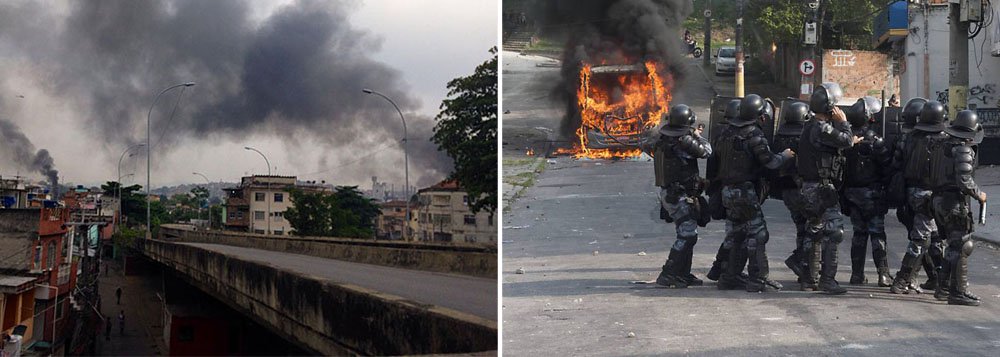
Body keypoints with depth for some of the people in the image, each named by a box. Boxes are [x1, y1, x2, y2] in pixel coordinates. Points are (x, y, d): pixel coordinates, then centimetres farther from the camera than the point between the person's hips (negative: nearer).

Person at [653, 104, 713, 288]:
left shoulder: (663, 141, 6)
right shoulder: (684, 141, -18)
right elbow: (706, 151, -7)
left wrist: (693, 136, 25)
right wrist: (698, 136, 10)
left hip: (668, 193, 9)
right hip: (681, 196, -9)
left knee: (687, 234, 17)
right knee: (687, 235, -8)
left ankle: (683, 274, 22)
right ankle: (668, 275, -10)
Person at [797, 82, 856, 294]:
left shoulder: (811, 127, 15)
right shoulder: (822, 128, -17)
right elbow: (846, 141, -17)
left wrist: (849, 141, 12)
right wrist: (843, 122, -3)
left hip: (810, 187, 10)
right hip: (822, 189, -10)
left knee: (815, 233, 14)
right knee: (833, 231, -7)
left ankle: (809, 279, 19)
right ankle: (827, 279, -7)